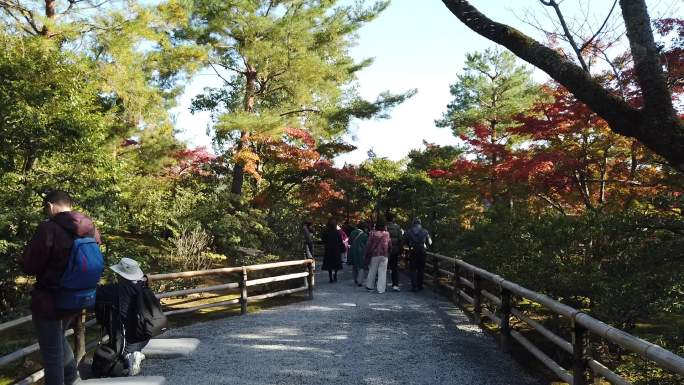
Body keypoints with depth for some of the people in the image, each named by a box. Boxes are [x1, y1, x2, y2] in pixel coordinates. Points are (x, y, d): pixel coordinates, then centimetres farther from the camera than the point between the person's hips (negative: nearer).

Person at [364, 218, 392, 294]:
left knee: (372, 271, 14)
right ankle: (381, 289, 2)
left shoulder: (372, 233, -7)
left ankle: (370, 286, 24)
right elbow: (390, 245, 1)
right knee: (382, 272, 4)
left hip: (374, 254, 0)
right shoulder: (387, 234, -3)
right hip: (384, 255, 0)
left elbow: (369, 245, -4)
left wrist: (367, 254, 4)